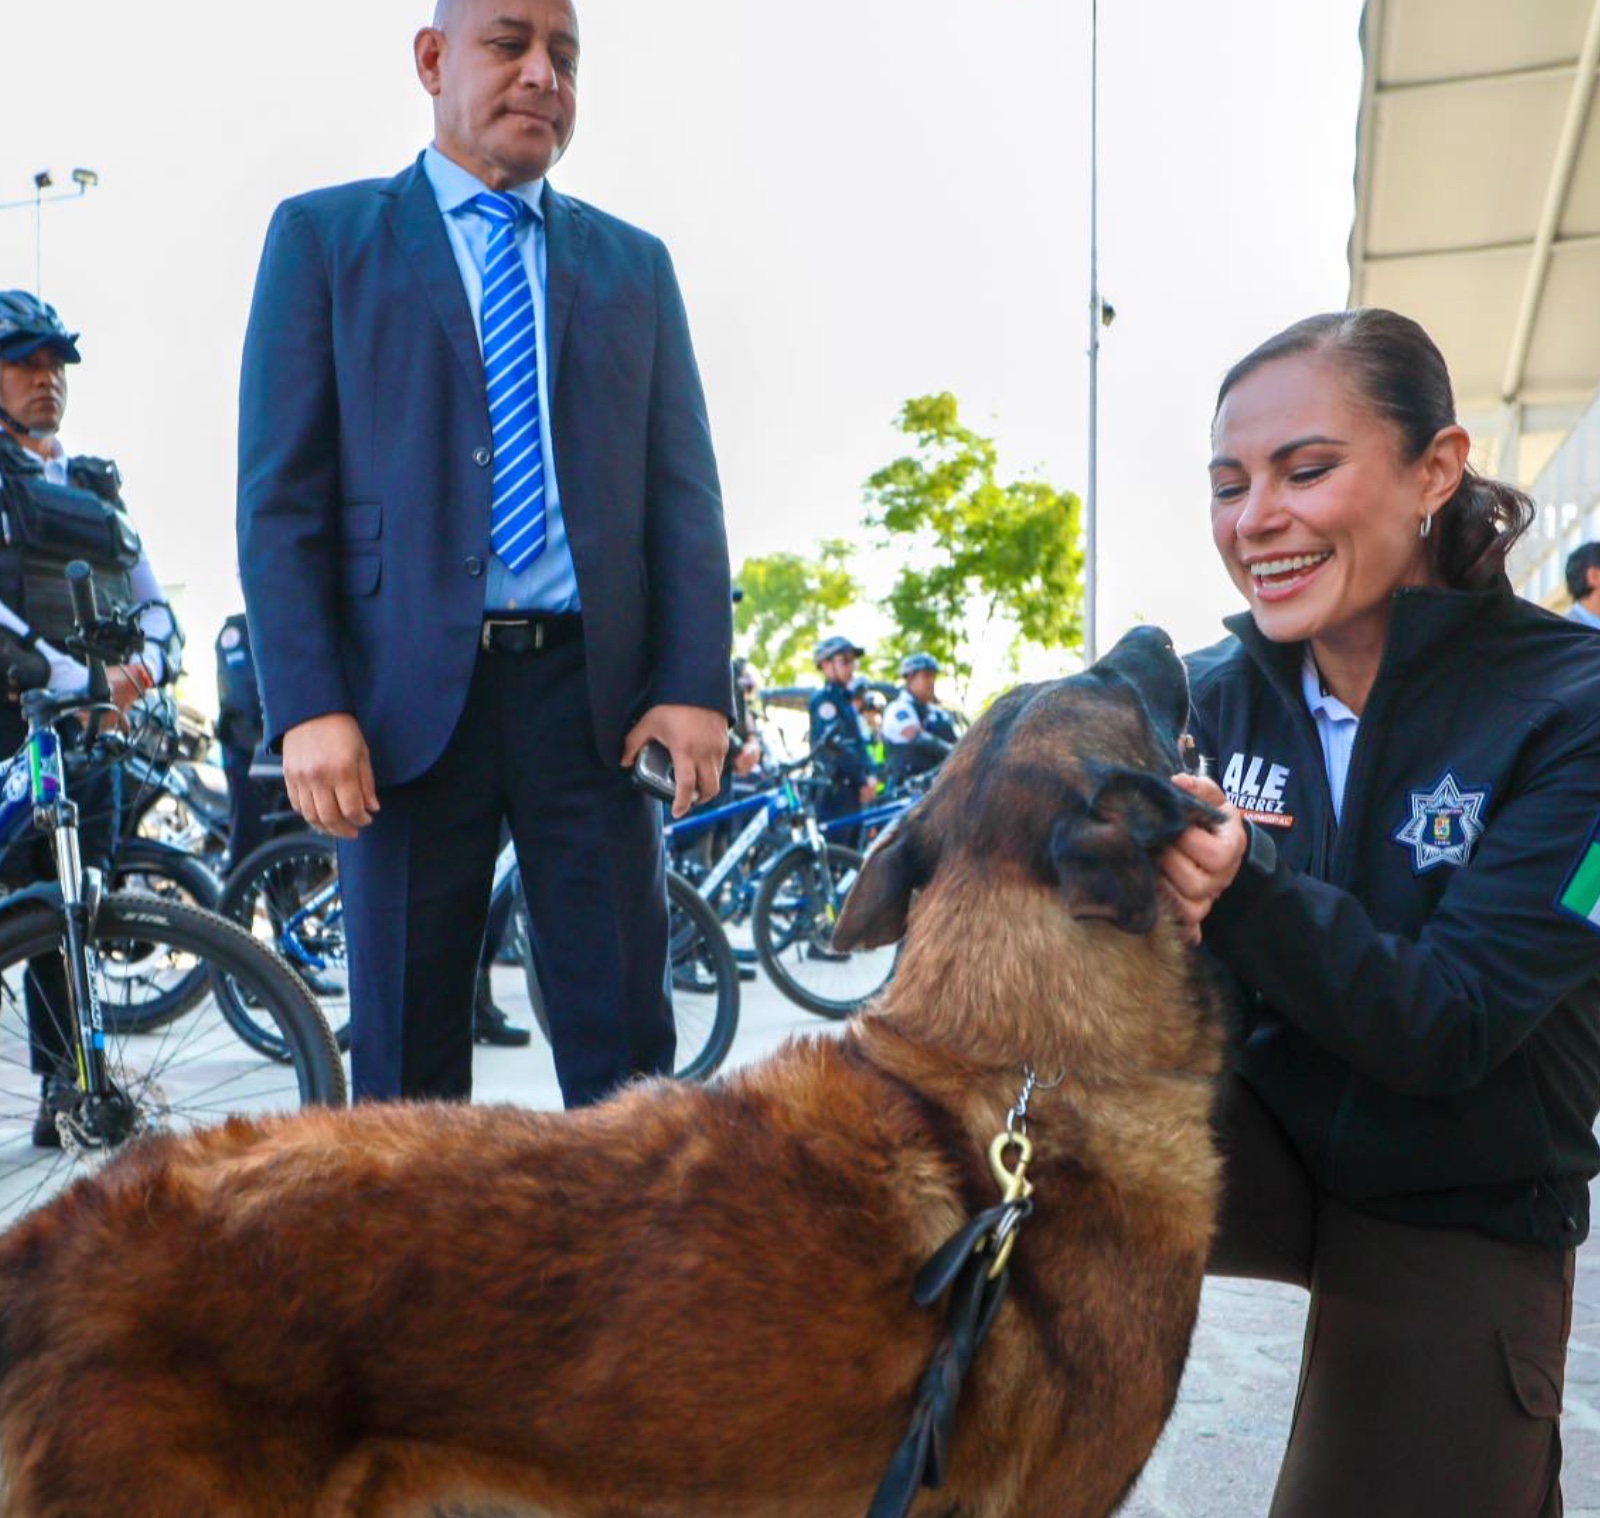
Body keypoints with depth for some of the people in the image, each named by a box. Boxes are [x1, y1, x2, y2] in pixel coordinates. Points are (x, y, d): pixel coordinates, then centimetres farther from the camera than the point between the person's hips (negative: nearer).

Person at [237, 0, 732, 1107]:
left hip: (594, 690, 2)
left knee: (625, 1046, 4)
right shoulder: (324, 236, 9)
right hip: (410, 692, -1)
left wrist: (696, 684, -4)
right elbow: (280, 494, 1)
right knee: (410, 1052, 8)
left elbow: (684, 491, 8)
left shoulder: (634, 264, 16)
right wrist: (308, 705, -10)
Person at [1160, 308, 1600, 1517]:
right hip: (1257, 1137, 2)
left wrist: (1240, 884, -41)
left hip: (1461, 1224, -1)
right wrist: (1142, 906, -32)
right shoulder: (1214, 694, -7)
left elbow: (1452, 1027, -24)